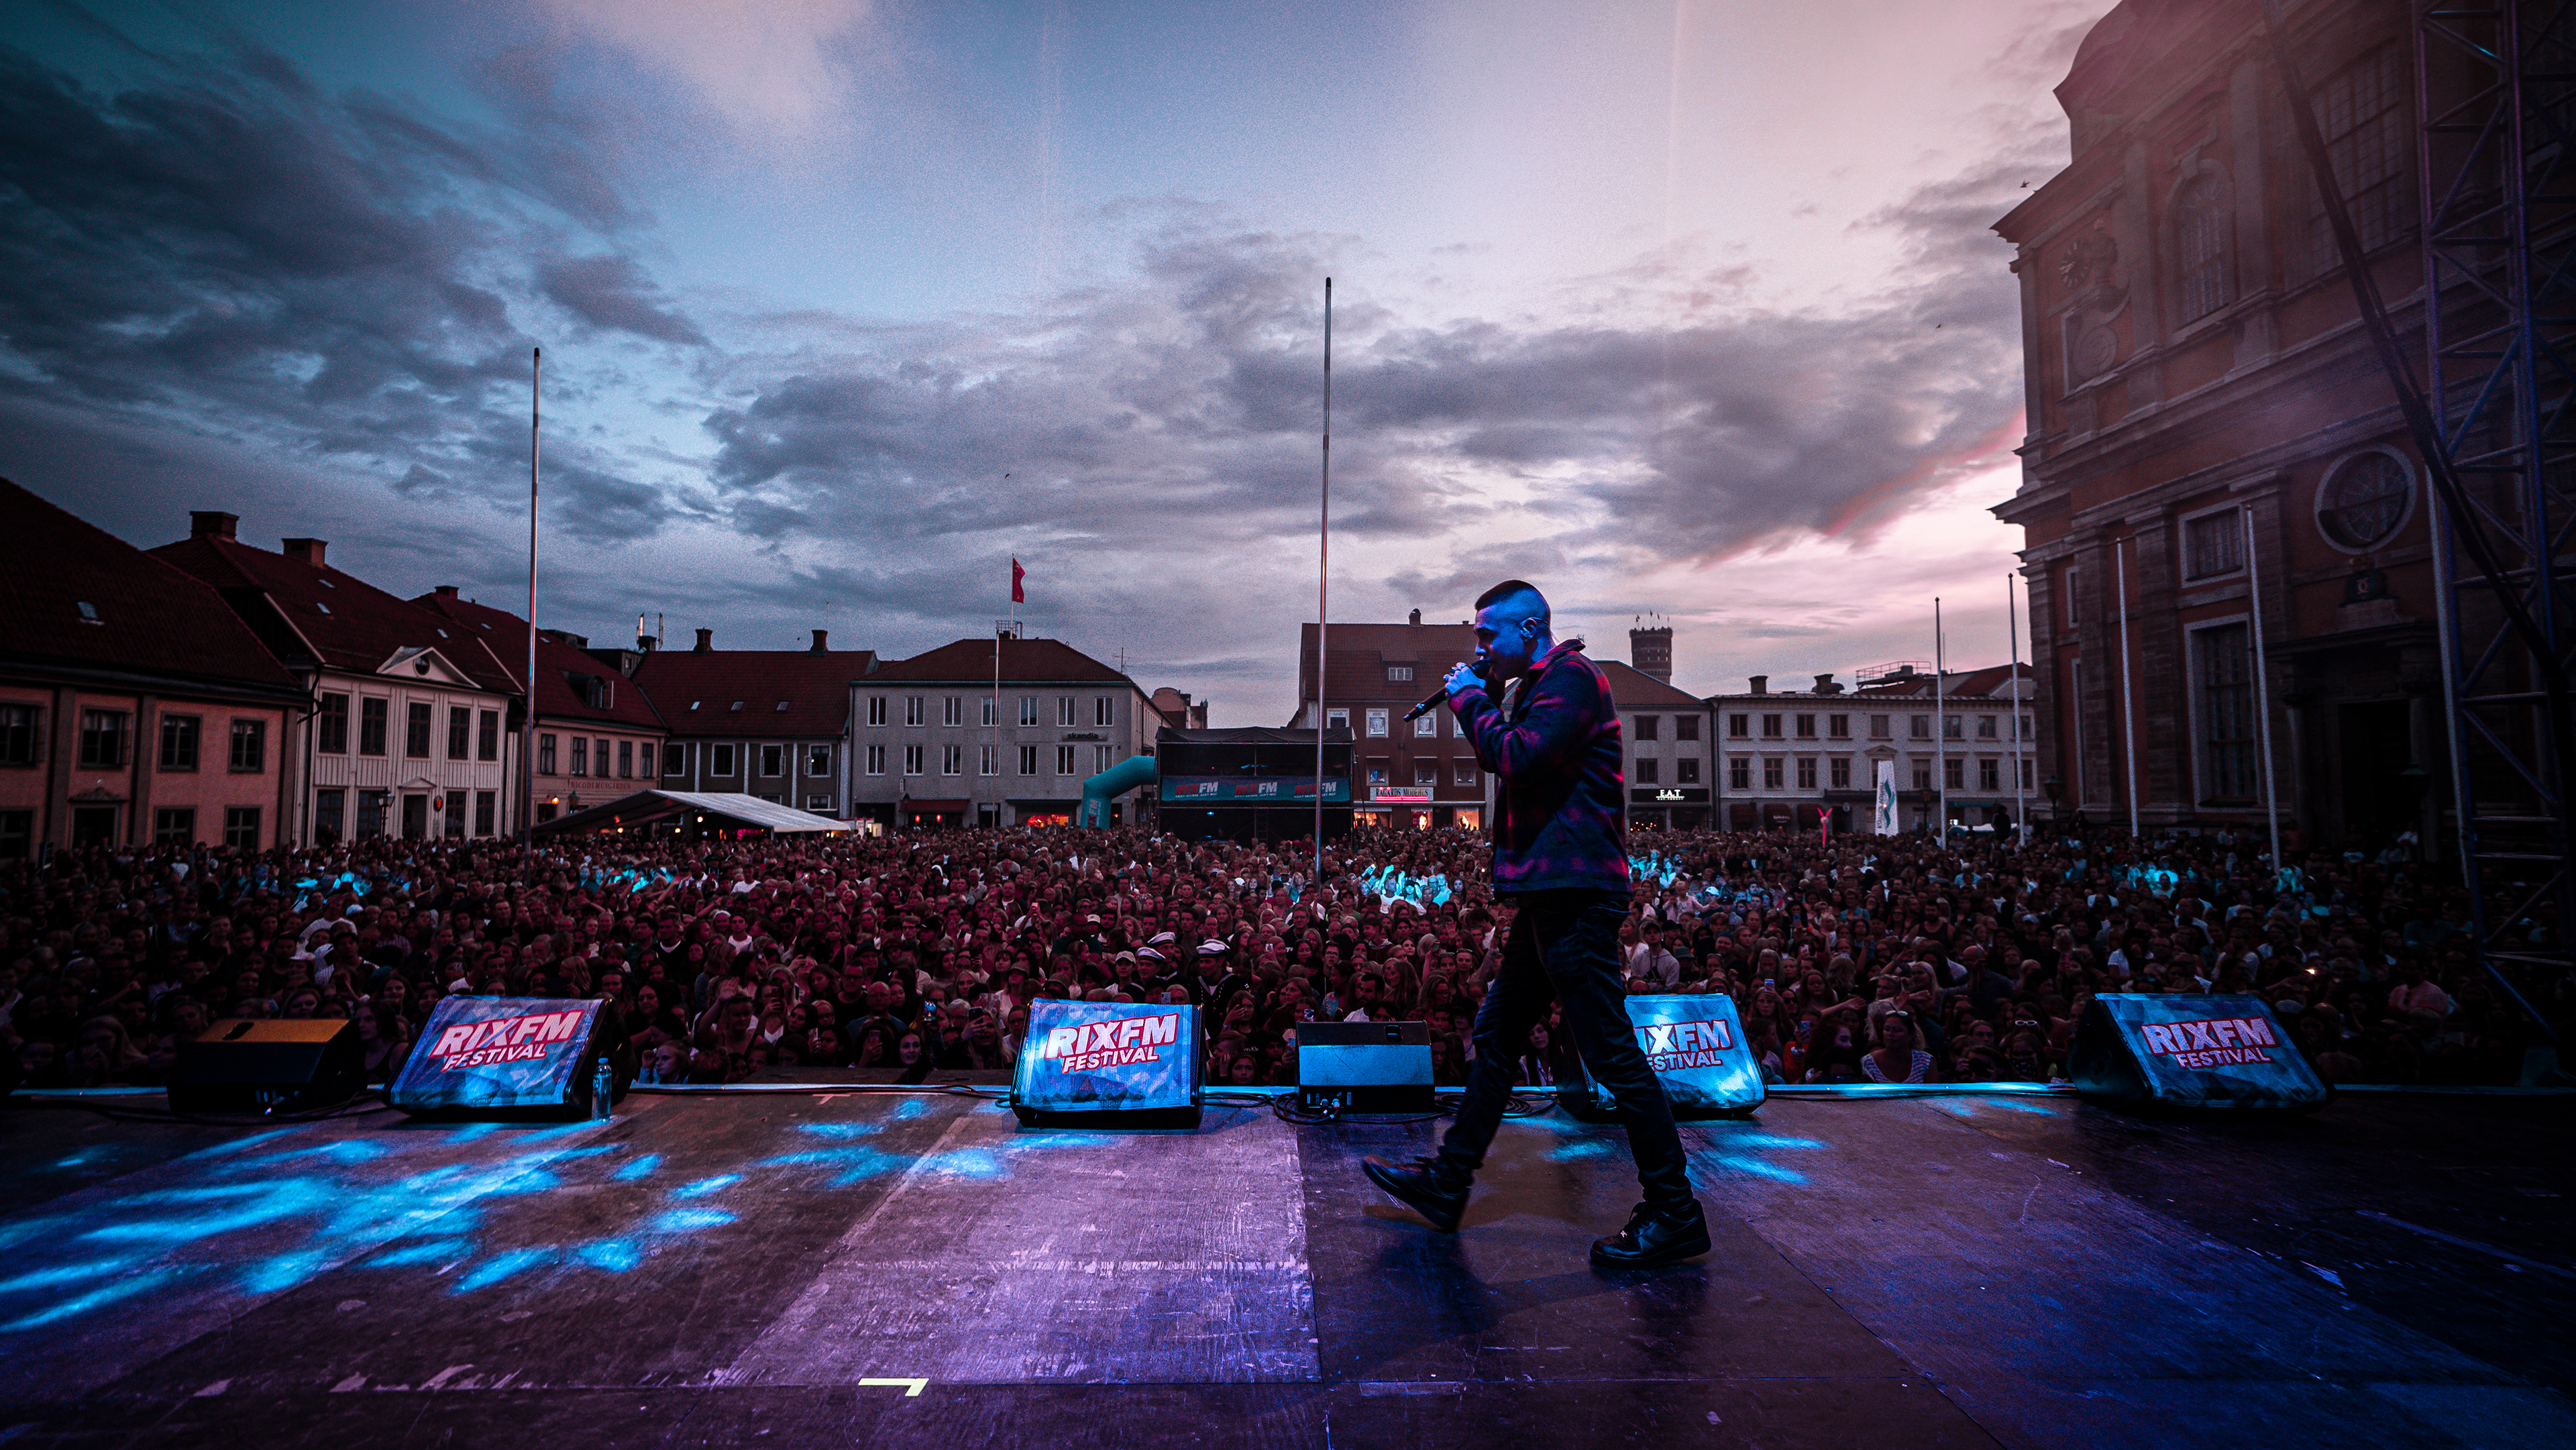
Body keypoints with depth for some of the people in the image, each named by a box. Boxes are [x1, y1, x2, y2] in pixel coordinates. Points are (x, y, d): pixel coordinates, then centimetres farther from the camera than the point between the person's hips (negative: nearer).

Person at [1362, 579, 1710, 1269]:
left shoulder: (1571, 678, -11)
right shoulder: (1539, 683, 20)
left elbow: (1518, 758, -23)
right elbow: (1504, 761, 24)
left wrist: (1470, 699, -9)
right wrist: (1484, 698, 12)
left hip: (1575, 894, -11)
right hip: (1549, 894, 11)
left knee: (1612, 1054, -5)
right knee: (1496, 1037, 14)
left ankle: (1674, 1215, 6)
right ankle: (1446, 1183, 25)